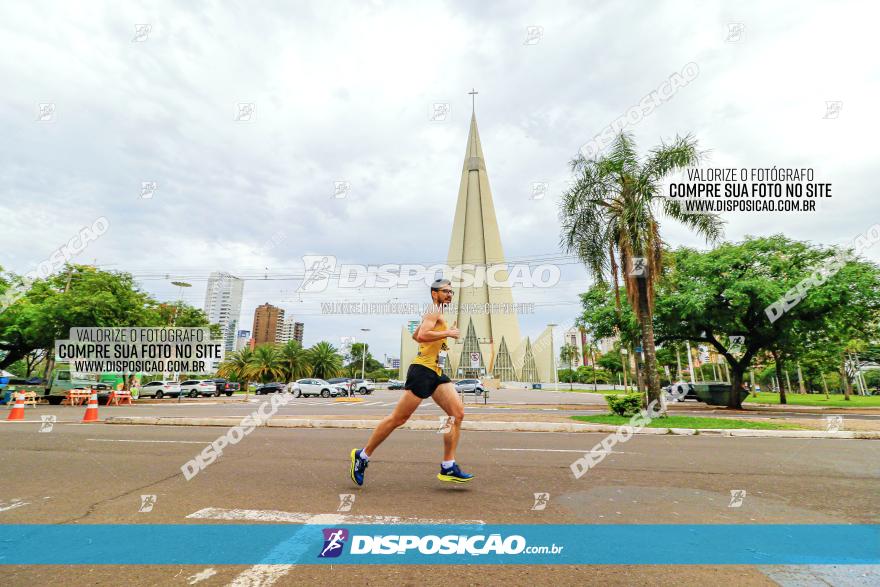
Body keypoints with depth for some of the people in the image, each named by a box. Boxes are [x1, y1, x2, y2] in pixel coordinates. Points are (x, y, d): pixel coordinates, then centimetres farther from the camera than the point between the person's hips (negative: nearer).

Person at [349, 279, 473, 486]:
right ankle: (362, 455, 13)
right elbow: (422, 335, -23)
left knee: (458, 412, -3)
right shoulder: (434, 311, -6)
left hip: (436, 372, 10)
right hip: (422, 370, -10)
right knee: (398, 418, -3)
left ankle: (448, 468, 1)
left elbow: (415, 335, 34)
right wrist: (447, 333, -15)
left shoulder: (435, 315, 24)